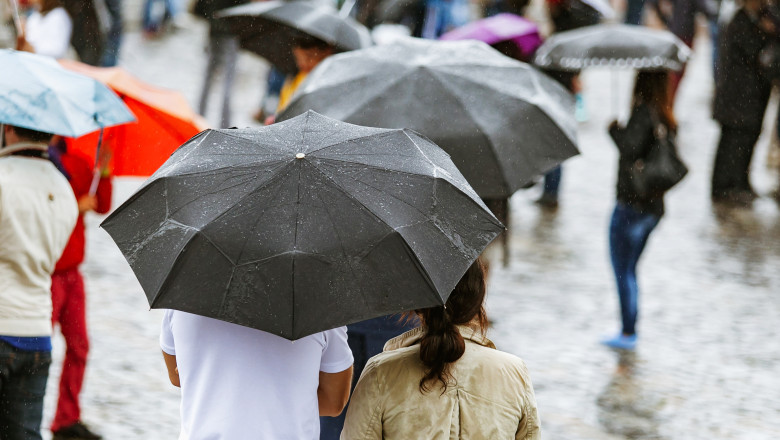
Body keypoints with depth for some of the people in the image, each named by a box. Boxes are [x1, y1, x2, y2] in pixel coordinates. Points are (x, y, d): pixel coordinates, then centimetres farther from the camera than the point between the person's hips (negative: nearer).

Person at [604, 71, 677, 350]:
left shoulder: (643, 112, -18)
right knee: (629, 269, 19)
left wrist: (615, 130, -14)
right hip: (654, 206, 8)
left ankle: (628, 333, 5)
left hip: (632, 204, -8)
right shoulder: (665, 116, 7)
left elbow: (631, 147, -32)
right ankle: (630, 330, 23)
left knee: (623, 270, 2)